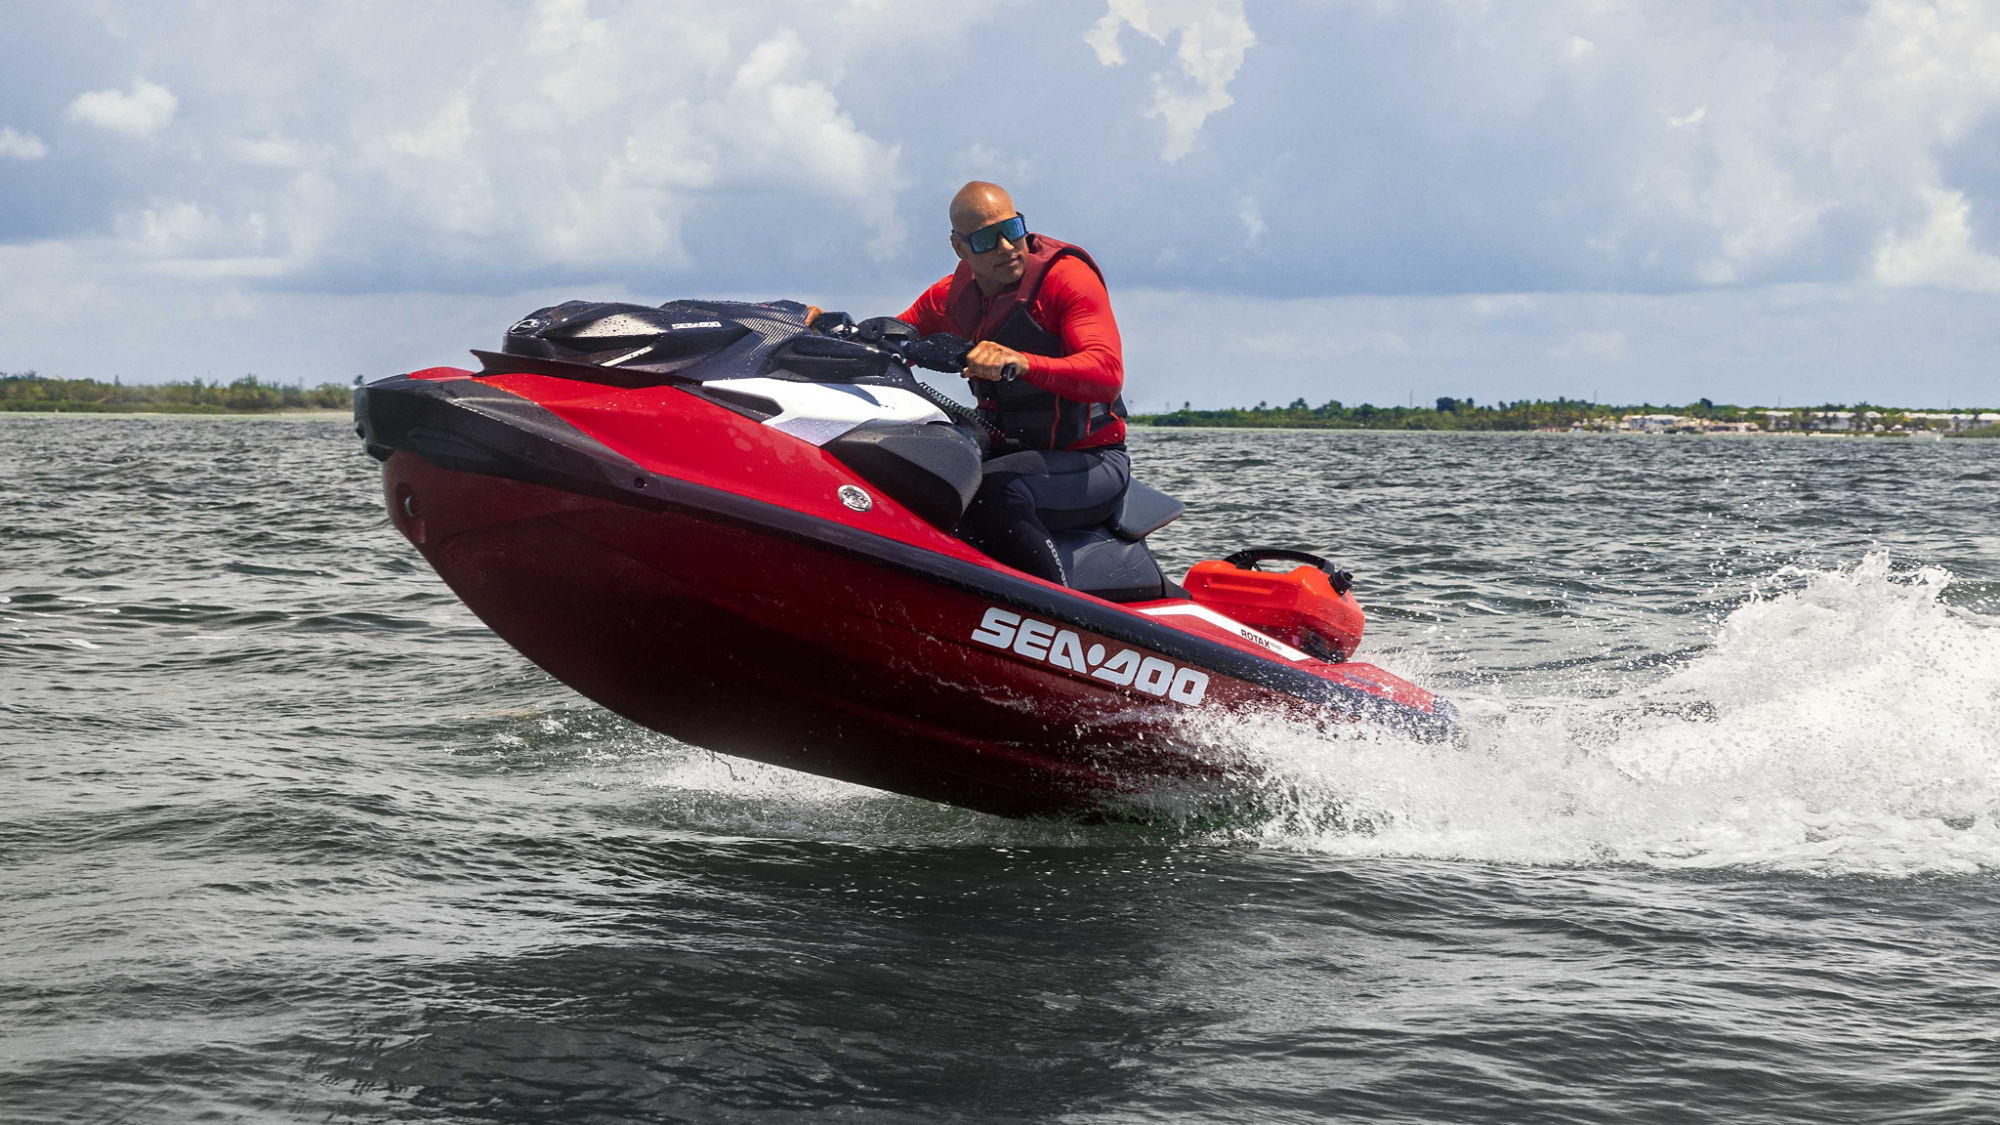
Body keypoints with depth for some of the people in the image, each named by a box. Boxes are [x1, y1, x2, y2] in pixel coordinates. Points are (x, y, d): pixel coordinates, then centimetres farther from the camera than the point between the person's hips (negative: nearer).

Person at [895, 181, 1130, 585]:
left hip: (1090, 464, -7)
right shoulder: (953, 295, 8)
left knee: (991, 490, -36)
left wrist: (1020, 363, -43)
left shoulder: (1067, 275, -13)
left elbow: (1107, 375, -26)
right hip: (1008, 454, 7)